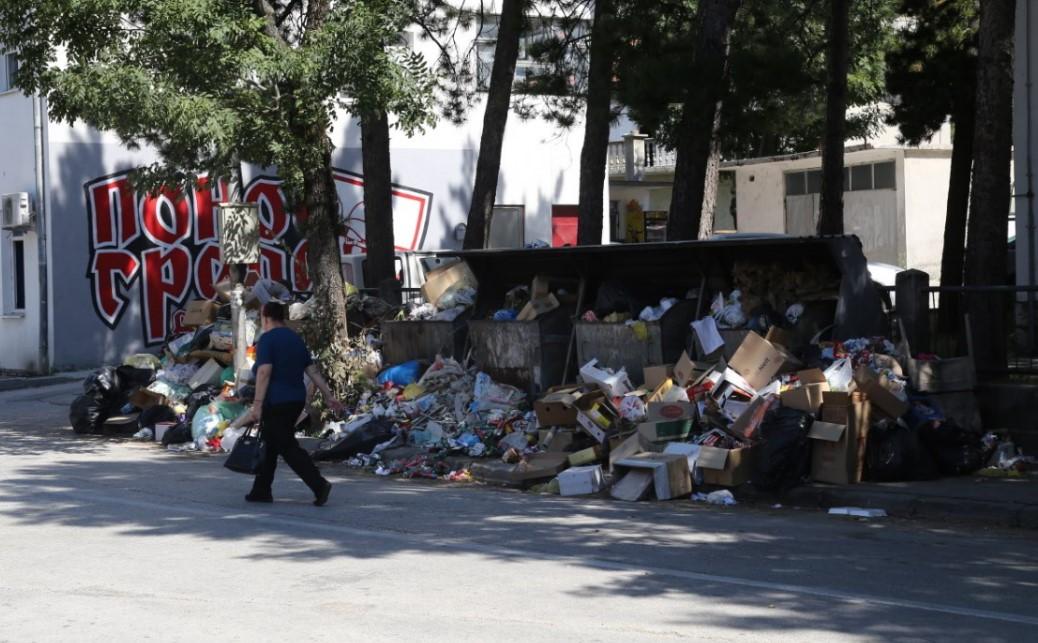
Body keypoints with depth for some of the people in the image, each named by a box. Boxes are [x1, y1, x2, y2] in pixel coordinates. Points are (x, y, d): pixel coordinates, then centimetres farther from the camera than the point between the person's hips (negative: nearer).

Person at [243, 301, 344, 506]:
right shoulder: (295, 339, 13)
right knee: (269, 444, 16)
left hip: (276, 403, -8)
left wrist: (257, 404, -23)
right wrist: (328, 395, 15)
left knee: (288, 447, -8)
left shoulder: (266, 339, -10)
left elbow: (264, 372, -21)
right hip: (296, 401, 8)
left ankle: (319, 484, -19)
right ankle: (262, 490, 19)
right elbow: (313, 370, 13)